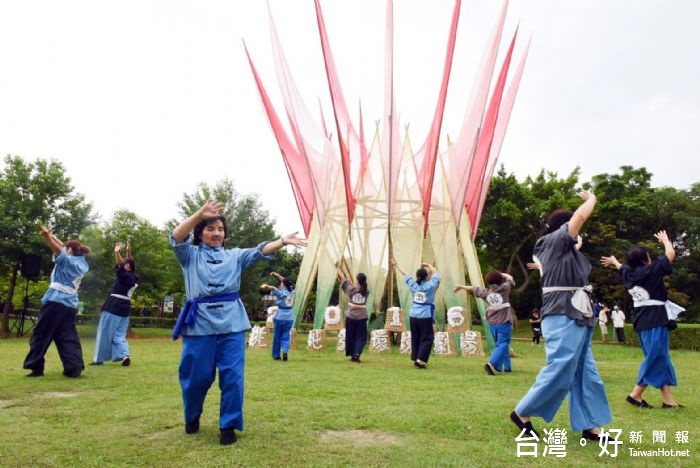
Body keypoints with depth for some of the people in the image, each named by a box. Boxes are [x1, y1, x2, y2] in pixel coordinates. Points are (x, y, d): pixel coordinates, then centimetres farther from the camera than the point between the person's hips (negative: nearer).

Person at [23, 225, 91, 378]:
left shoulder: (68, 261, -5)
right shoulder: (81, 263, 15)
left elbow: (58, 250, -24)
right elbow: (63, 247, 26)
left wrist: (47, 236, -38)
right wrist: (53, 236, 27)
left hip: (56, 302, -7)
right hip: (70, 305, 7)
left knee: (41, 335, 6)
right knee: (68, 338, 8)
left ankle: (36, 367, 11)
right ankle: (75, 367, -2)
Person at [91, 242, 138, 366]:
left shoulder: (125, 276, -12)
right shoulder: (134, 277, 9)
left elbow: (120, 265, -25)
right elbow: (130, 263, 23)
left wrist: (117, 252, -30)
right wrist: (128, 252, 24)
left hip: (114, 305, -7)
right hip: (125, 307, 7)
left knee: (105, 333, 5)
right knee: (119, 334, 10)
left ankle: (99, 358, 12)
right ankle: (125, 355, -9)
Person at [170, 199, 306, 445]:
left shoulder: (234, 255, 15)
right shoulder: (190, 255, 9)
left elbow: (259, 251, 1)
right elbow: (176, 237, -11)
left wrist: (283, 241, -17)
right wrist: (199, 214, -27)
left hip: (230, 321, 2)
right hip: (200, 321, -1)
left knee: (232, 375, 0)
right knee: (197, 375, 8)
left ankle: (229, 425, 16)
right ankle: (192, 418, 37)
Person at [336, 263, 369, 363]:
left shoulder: (351, 289, -7)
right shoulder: (366, 291, 1)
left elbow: (343, 279, 5)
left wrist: (338, 268, 19)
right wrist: (350, 280, 31)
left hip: (350, 316, -1)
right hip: (362, 317, 1)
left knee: (350, 336, 13)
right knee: (361, 337, 5)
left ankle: (352, 354, 21)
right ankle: (356, 355, -11)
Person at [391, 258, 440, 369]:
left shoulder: (414, 285, 2)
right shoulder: (430, 285, -9)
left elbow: (405, 275, 14)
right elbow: (436, 273, 5)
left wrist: (396, 265, 26)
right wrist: (429, 265, 19)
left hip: (414, 316, 5)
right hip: (425, 317, -5)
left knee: (415, 338, 15)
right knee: (427, 338, 3)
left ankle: (415, 359, 19)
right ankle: (420, 359, -8)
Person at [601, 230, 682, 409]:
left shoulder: (628, 273, 7)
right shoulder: (652, 270, -12)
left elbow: (622, 267, 31)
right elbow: (671, 254, -3)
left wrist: (614, 261, 54)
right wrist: (665, 240, 17)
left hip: (642, 320, 8)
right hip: (655, 320, -8)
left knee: (660, 359, 12)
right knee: (656, 358, -4)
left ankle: (668, 400, 13)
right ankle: (635, 395, 1)